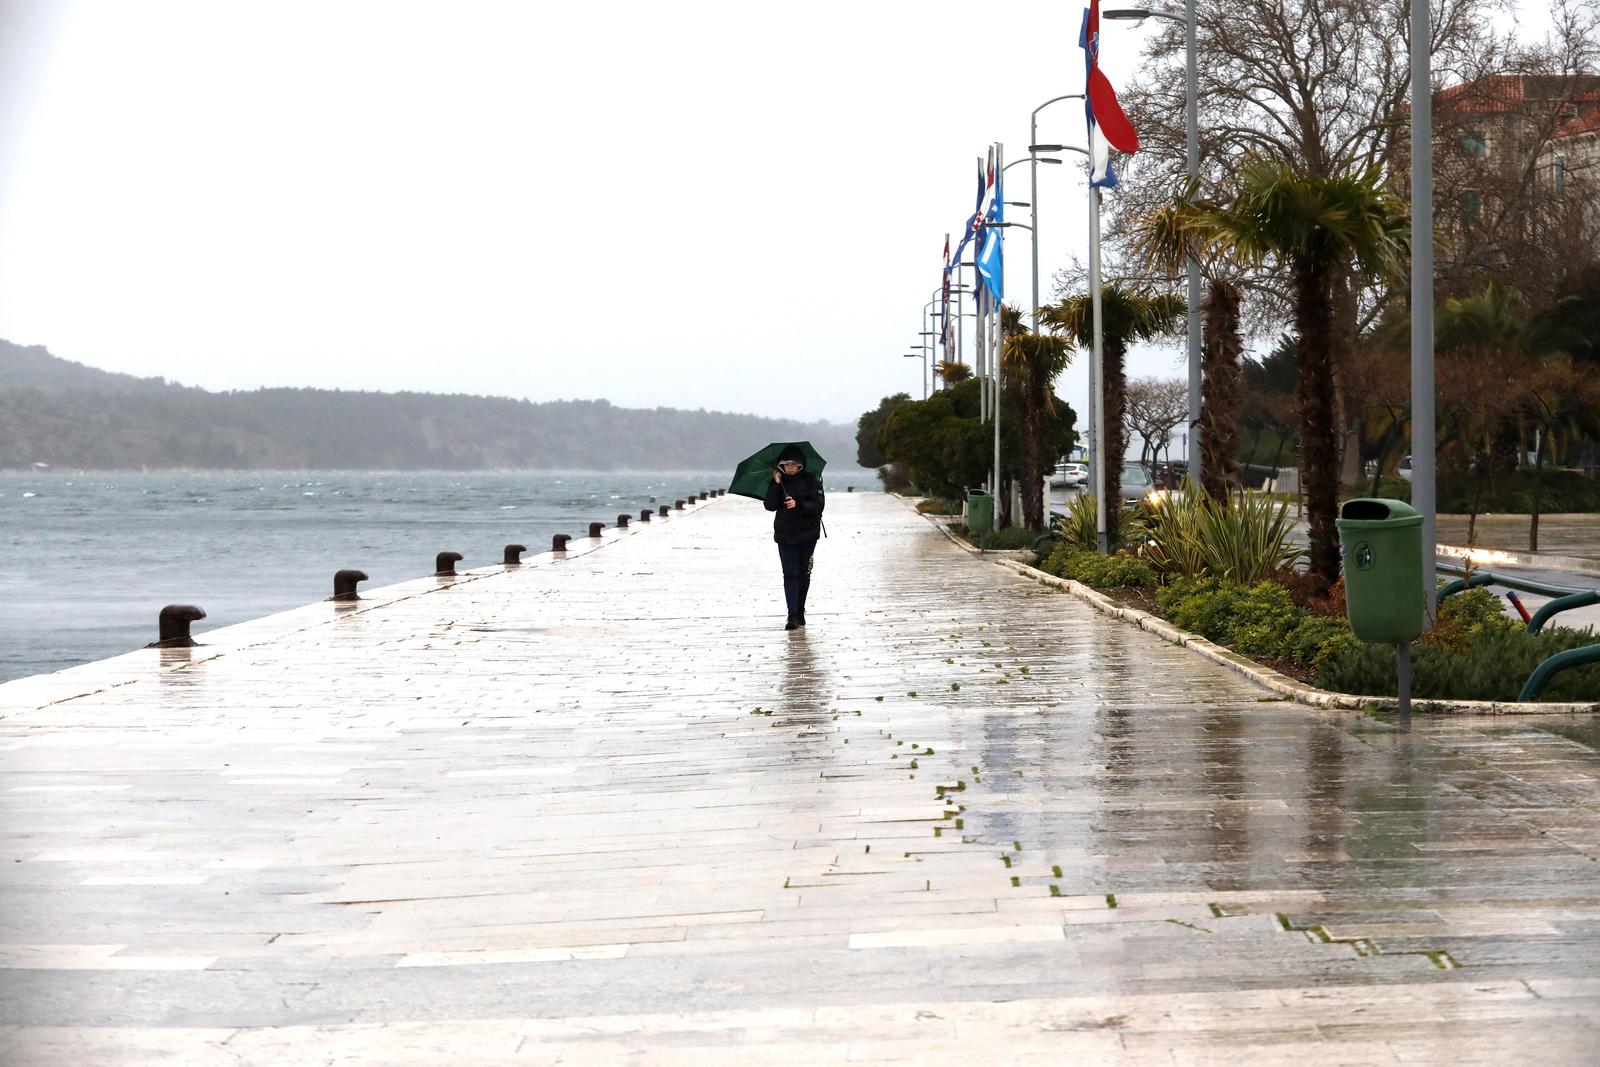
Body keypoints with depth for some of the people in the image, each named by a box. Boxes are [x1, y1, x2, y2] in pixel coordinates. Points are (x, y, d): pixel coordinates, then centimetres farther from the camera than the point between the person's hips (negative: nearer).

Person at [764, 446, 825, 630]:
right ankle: (793, 616, -14)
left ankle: (800, 612, 24)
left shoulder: (811, 481, -3)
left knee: (804, 574, 8)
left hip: (807, 535, 0)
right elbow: (770, 506, -7)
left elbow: (818, 506, -12)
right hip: (785, 535, 0)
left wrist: (798, 504, -26)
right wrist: (776, 483, -15)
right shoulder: (780, 482, 3)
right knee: (790, 574, -8)